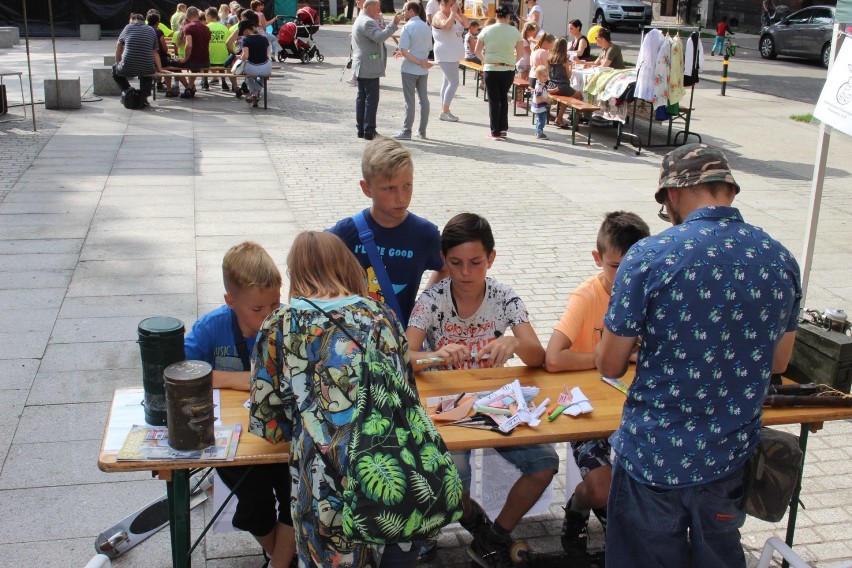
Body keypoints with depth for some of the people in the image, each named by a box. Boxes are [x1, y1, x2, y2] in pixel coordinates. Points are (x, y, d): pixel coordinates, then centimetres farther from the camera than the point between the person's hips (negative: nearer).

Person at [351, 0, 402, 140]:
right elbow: (380, 37, -28)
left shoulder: (360, 21, 21)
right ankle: (369, 131, -9)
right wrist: (394, 24, -27)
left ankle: (360, 129, 14)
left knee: (361, 97, 11)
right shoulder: (367, 22, -14)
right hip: (369, 67, -11)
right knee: (371, 99, -9)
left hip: (361, 67, 11)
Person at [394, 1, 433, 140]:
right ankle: (422, 131, 15)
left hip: (409, 69, -6)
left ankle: (406, 131, 0)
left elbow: (404, 51, -20)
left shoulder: (408, 27, -11)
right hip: (423, 70, 6)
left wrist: (420, 63, -15)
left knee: (409, 100, -3)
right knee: (424, 99, 9)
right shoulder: (426, 27, 8)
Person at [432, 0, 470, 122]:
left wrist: (459, 13, -2)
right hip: (446, 56, -9)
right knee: (454, 82, -14)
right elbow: (447, 25, -34)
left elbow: (467, 24, 8)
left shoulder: (454, 15, 12)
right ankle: (444, 112, -11)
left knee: (448, 81, 11)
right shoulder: (439, 16, -14)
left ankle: (444, 110, 17)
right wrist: (453, 13, -22)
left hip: (453, 55, 9)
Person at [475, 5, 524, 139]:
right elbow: (520, 51, 0)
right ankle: (503, 128, 15)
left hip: (491, 69, -1)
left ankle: (495, 132, 6)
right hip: (508, 70, 1)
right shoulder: (514, 31, -2)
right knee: (503, 98, 19)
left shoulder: (486, 30, -2)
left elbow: (477, 50, 2)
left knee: (494, 100, 6)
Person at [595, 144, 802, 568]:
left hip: (655, 457, -4)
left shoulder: (649, 256, -17)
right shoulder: (780, 259, -3)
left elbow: (609, 365, -11)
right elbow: (778, 362, 10)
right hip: (732, 455, 4)